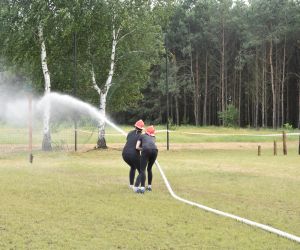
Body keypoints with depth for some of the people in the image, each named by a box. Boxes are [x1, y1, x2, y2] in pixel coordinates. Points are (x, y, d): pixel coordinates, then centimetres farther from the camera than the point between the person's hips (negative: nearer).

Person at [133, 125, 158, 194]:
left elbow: (137, 147, 18)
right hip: (154, 150, 4)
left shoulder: (142, 136, 27)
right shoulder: (153, 137, 36)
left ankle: (142, 188, -18)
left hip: (146, 150, -4)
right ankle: (149, 186, 27)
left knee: (142, 170, -5)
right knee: (149, 169, 23)